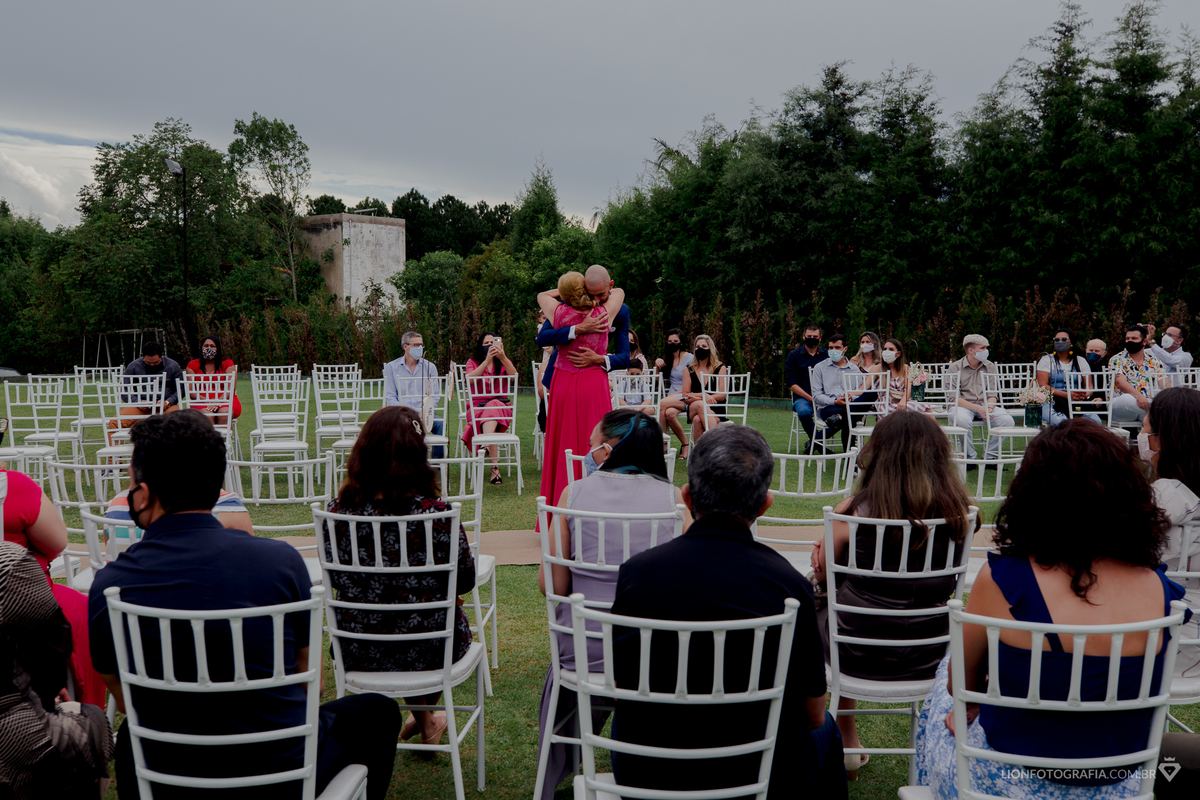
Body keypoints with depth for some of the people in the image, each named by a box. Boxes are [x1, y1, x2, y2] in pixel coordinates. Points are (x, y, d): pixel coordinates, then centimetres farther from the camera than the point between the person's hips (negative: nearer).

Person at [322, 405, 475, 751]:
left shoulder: (338, 512, -14)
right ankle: (425, 718, 49)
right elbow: (465, 580, -9)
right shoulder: (436, 514, -22)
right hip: (429, 651, -3)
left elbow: (335, 579, 2)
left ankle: (424, 720, 52)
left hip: (357, 654, 3)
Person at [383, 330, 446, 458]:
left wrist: (423, 412, -10)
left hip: (423, 414, 2)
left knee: (441, 423, -30)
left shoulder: (430, 367, 14)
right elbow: (390, 398, 4)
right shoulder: (391, 367, 10)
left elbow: (436, 395, 10)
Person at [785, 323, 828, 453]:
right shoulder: (794, 355, 6)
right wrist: (811, 399, -11)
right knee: (804, 412, -36)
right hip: (802, 397, -2)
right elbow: (791, 384, -1)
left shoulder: (827, 355, 13)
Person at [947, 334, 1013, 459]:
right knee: (962, 420, -39)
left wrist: (988, 408, -15)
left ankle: (990, 456, -9)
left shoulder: (990, 367, 13)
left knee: (1008, 421, -24)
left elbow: (992, 394, 9)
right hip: (964, 406, -4)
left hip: (985, 405, 4)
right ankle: (970, 457, -18)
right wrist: (978, 409, -22)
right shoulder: (955, 368, 0)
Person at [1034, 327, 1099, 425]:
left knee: (1095, 421, -28)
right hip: (1051, 402, -2)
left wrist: (1085, 395, -12)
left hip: (1077, 403, 3)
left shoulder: (1081, 361, 20)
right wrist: (1066, 395, -16)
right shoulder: (1046, 360, 11)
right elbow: (1042, 386, -2)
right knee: (1060, 421, -36)